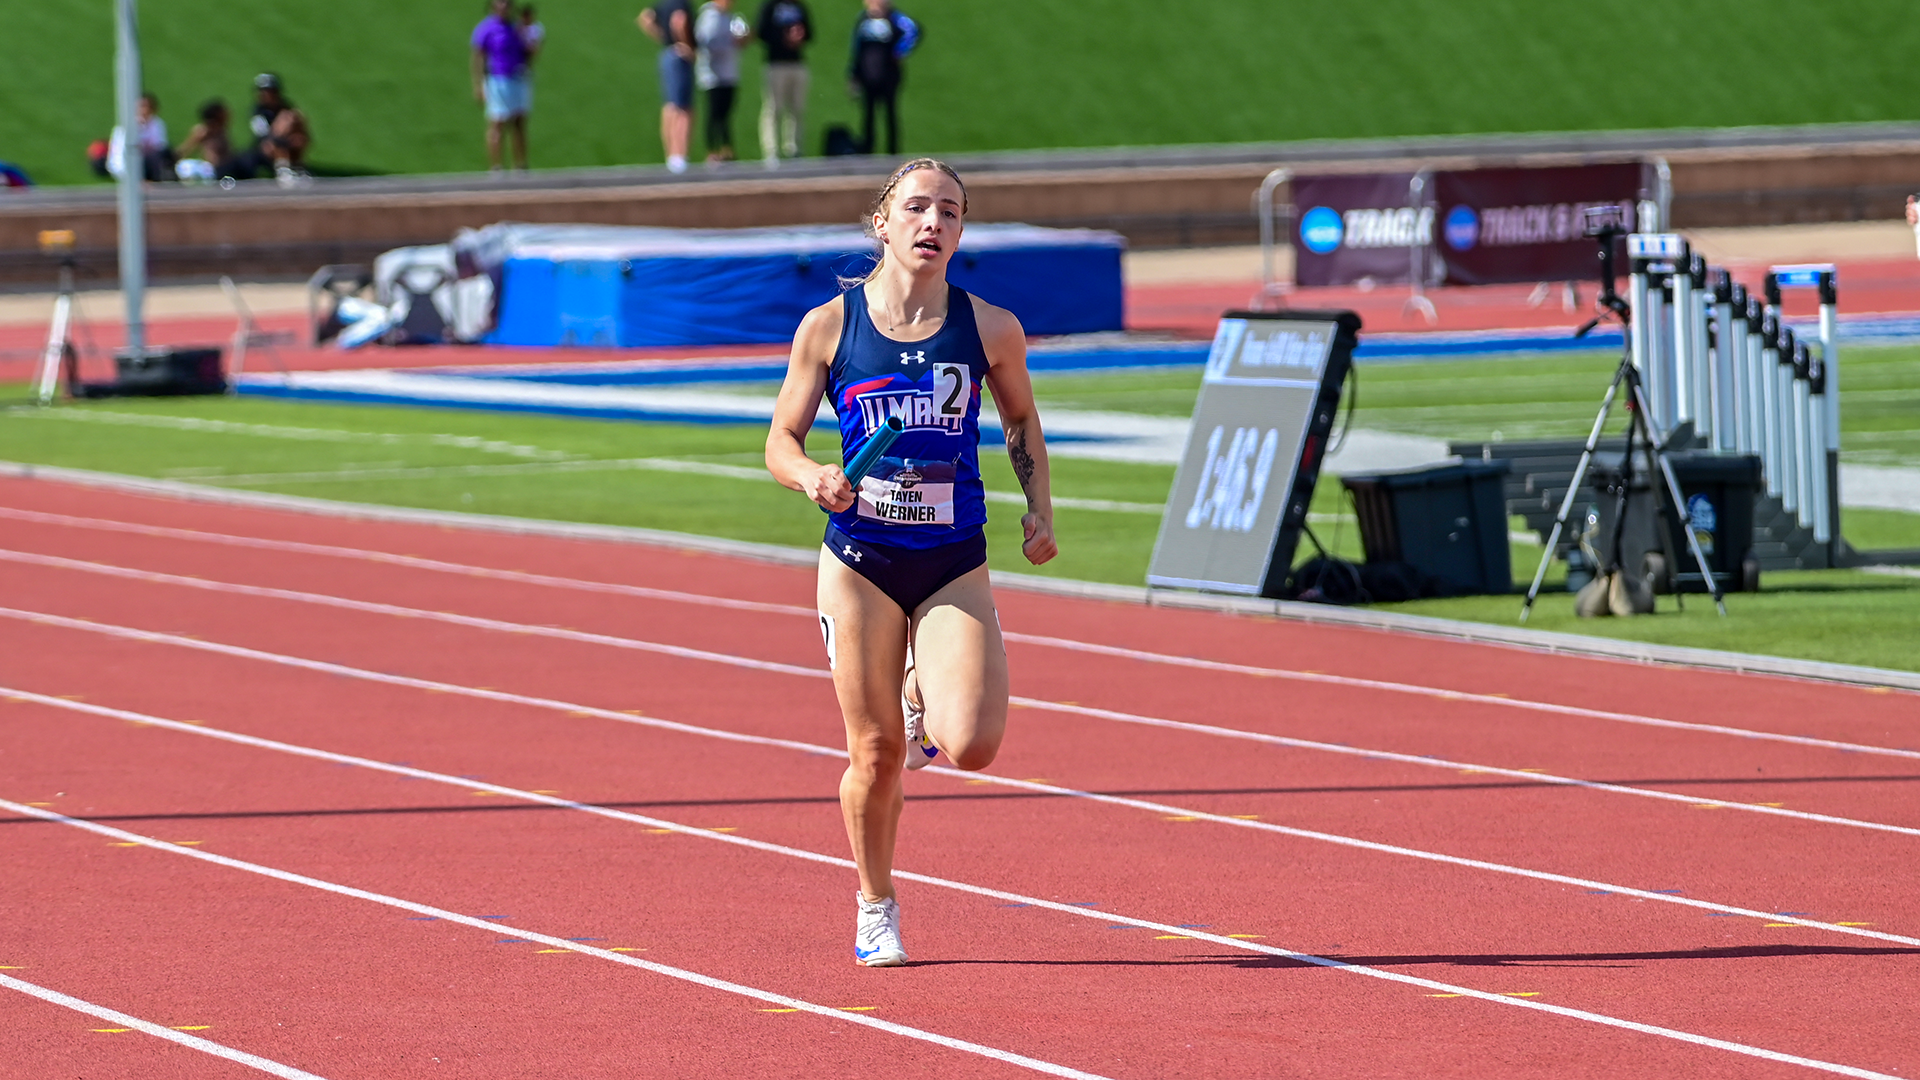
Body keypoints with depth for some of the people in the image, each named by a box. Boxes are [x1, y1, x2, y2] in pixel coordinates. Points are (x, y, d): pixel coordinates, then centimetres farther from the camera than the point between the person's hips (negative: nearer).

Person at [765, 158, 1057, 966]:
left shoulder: (990, 329, -1)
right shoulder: (830, 326, -3)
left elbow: (1022, 421, 17)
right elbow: (780, 441, 4)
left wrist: (1039, 507, 3)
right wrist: (810, 476, -18)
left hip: (954, 565, 1)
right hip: (860, 561, -1)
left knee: (971, 745, -16)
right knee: (876, 752, 2)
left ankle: (923, 699, 21)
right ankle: (875, 908, 26)